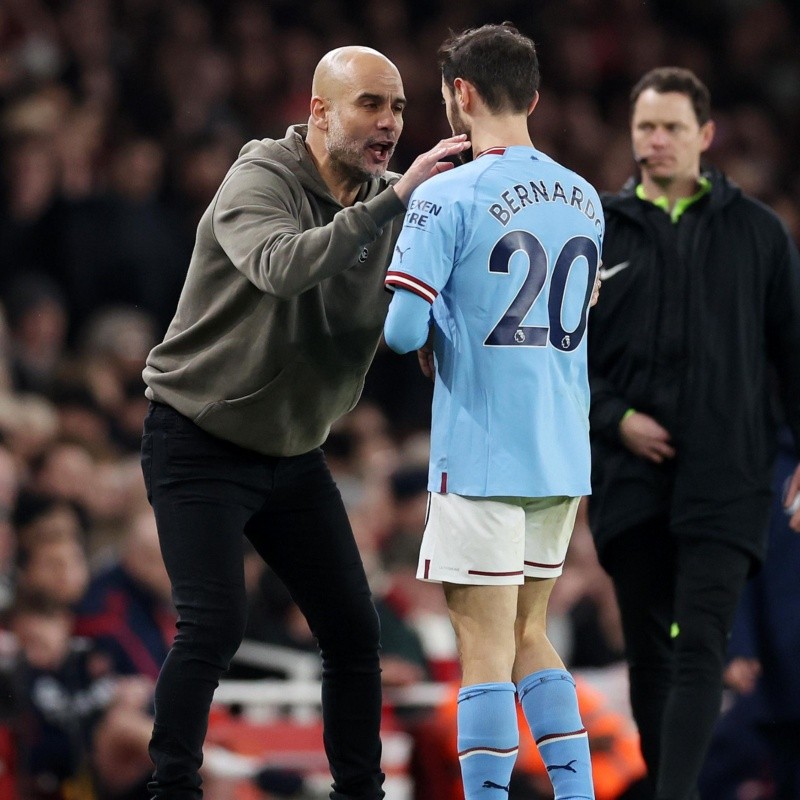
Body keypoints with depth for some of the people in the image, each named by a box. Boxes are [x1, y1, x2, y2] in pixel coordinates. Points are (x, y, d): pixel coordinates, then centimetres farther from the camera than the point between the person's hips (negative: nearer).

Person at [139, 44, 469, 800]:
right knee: (214, 624, -16)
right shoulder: (260, 179, -19)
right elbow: (282, 266, -40)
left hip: (293, 450, 6)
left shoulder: (386, 201, -1)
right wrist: (393, 200, -46)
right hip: (199, 443, -6)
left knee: (354, 629, 4)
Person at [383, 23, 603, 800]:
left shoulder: (448, 197, -11)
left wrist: (431, 340, 6)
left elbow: (402, 330, -16)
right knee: (528, 639, 16)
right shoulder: (584, 199, 9)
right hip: (564, 455, 6)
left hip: (482, 457, -6)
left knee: (486, 651, -4)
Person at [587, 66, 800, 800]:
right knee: (648, 651, 7)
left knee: (700, 648, -13)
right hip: (629, 477, 2)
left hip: (726, 477, -2)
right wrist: (615, 417, -6)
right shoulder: (599, 233, 7)